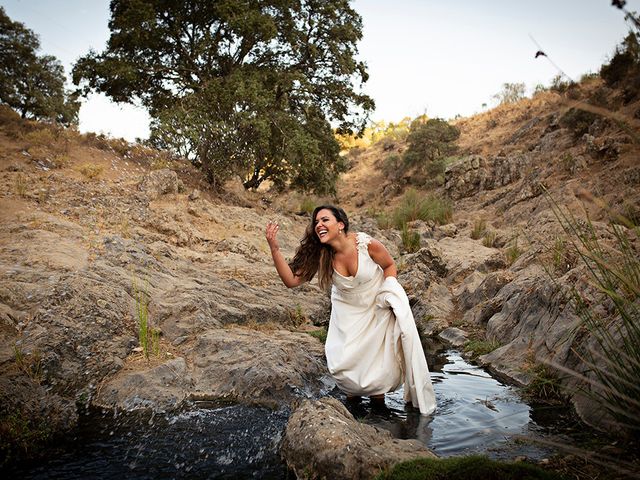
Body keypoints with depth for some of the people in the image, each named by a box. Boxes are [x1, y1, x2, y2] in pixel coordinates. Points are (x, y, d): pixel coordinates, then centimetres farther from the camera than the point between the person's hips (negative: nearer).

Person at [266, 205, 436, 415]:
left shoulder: (367, 244, -26)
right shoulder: (320, 255, -19)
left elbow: (390, 266, -7)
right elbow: (291, 280, -25)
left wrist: (387, 293, -18)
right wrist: (274, 248, -33)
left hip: (378, 306, -2)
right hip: (348, 310, 2)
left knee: (380, 363, -1)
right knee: (342, 365, -4)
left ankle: (378, 399, 31)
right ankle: (353, 394, 30)